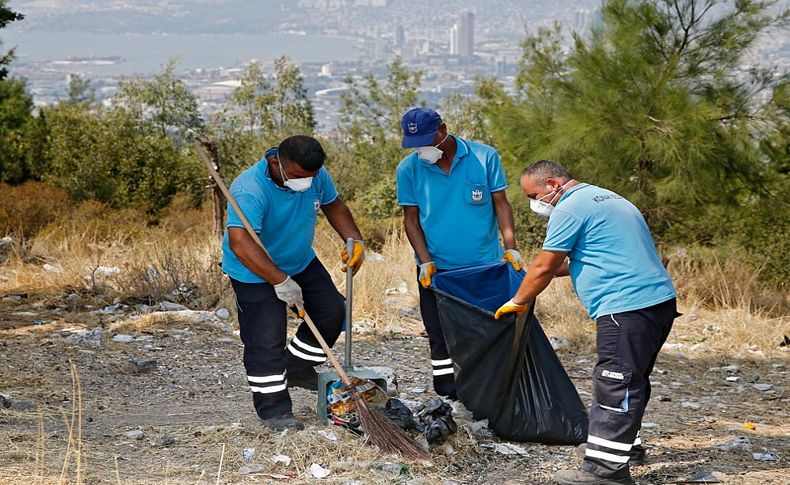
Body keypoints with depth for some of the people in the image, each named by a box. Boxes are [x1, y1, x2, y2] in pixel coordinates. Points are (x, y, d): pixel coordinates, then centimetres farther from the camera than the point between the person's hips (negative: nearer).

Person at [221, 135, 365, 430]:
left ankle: (297, 369, 27)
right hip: (255, 272, -7)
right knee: (266, 339, -9)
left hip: (301, 262, 7)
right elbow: (240, 243, -44)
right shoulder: (249, 190, -35)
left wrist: (355, 240, -8)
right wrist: (281, 282, -45)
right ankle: (272, 408, 3)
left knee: (332, 312, 10)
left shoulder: (315, 175, -12)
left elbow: (333, 206, 7)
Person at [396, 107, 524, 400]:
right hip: (437, 271, 1)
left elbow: (500, 204, -1)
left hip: (485, 266, 0)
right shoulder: (408, 169, -2)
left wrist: (510, 248, -12)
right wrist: (425, 261, -10)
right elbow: (411, 218, 1)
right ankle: (447, 401, 10)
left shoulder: (484, 157, -5)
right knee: (441, 340, 3)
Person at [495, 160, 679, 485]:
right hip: (659, 299, 10)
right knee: (630, 381, 21)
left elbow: (544, 267, -5)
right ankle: (625, 443, 32)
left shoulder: (570, 208, -7)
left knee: (615, 384, -11)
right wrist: (562, 267, 27)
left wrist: (517, 302, 9)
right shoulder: (605, 198, 24)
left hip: (627, 307, -10)